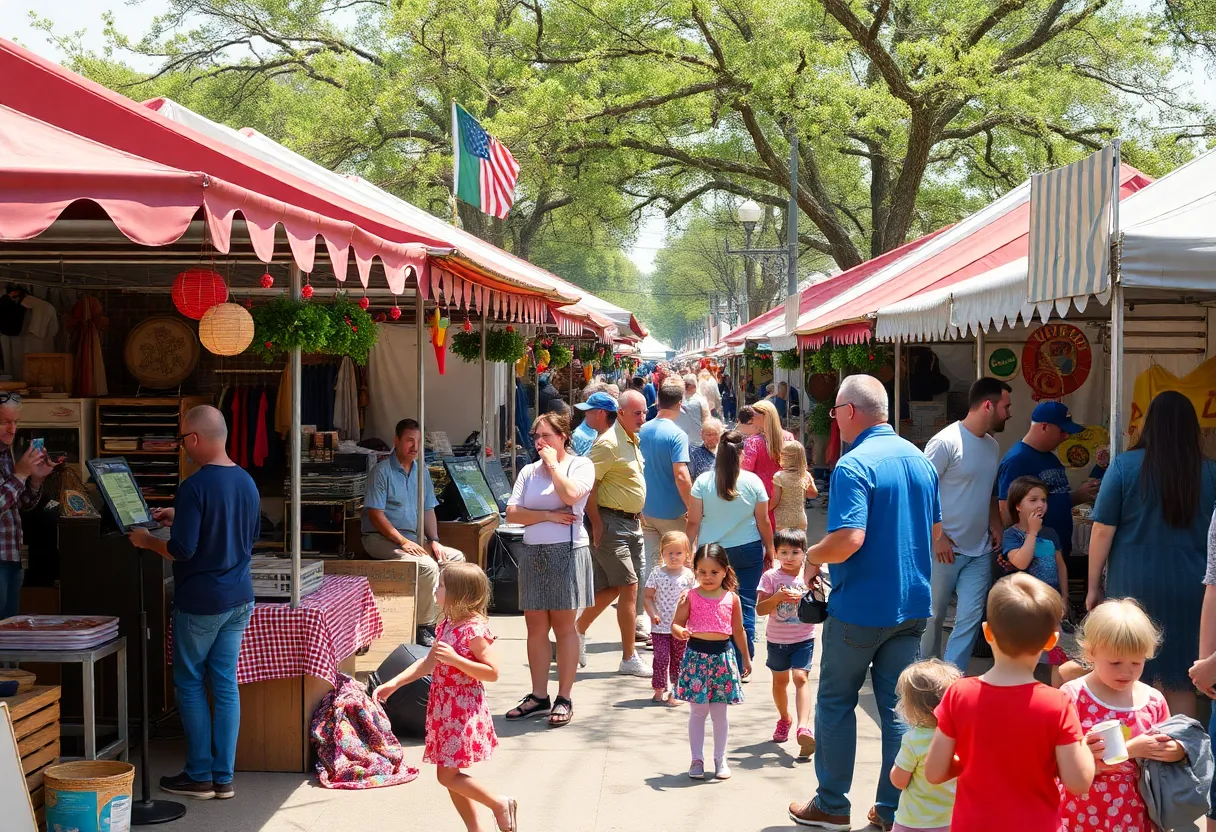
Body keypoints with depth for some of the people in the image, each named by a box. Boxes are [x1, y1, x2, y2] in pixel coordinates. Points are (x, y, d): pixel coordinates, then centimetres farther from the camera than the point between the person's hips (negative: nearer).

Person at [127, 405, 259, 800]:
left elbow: (182, 550, -23)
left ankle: (199, 776, 13)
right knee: (226, 683, 10)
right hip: (240, 597, 7)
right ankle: (224, 777, 14)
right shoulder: (247, 482, 5)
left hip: (201, 601, -7)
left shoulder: (195, 486, -19)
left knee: (190, 683, 8)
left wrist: (147, 540, -2)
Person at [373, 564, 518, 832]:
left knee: (447, 775, -5)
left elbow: (492, 672, -21)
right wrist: (393, 684, 11)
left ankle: (500, 804, 10)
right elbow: (428, 663, 16)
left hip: (463, 712, -9)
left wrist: (454, 659, -27)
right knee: (450, 775, 12)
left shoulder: (475, 629, -18)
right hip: (444, 709, 9)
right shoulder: (447, 624, 8)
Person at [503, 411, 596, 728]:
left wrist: (552, 463, -9)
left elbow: (570, 494, -20)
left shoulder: (581, 465, 1)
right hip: (533, 555, 5)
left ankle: (564, 699, 7)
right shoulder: (528, 471, 13)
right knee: (535, 628, 6)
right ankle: (539, 697, 15)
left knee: (564, 627, 0)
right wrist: (548, 516, -9)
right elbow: (512, 513, 3)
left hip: (567, 553, -5)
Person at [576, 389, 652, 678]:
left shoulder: (632, 441, 13)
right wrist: (596, 523, -21)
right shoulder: (609, 443, -16)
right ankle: (629, 659, -1)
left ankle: (578, 631, 29)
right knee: (629, 586, -8)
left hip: (631, 522, 9)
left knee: (612, 587, 13)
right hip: (611, 522, -9)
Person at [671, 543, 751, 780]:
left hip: (722, 656, 1)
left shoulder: (731, 598, 2)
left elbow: (738, 631, 12)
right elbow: (675, 624, -3)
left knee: (720, 712, 9)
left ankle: (720, 759, 21)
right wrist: (680, 632, -26)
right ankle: (697, 759, 16)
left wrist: (746, 658, 17)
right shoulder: (690, 596, -4)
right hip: (696, 655, -1)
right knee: (697, 712, 5)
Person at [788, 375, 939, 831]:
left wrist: (811, 556, -9)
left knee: (836, 704, 9)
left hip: (860, 608, -7)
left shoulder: (854, 465, -18)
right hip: (912, 605, 7)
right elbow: (935, 531, 16)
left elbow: (848, 539, -27)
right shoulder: (920, 459, 7)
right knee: (898, 707, 11)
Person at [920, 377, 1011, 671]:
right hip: (945, 549, -6)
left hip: (980, 551, 6)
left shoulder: (992, 446, 10)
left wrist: (996, 526, 6)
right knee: (933, 616, 7)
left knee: (970, 618, -1)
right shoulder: (945, 442, -15)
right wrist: (937, 537, -17)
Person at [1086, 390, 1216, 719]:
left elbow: (1103, 532, -6)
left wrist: (1094, 586, 4)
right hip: (1190, 589, 2)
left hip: (1134, 585, -2)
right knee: (1181, 684, 11)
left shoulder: (1125, 466, -7)